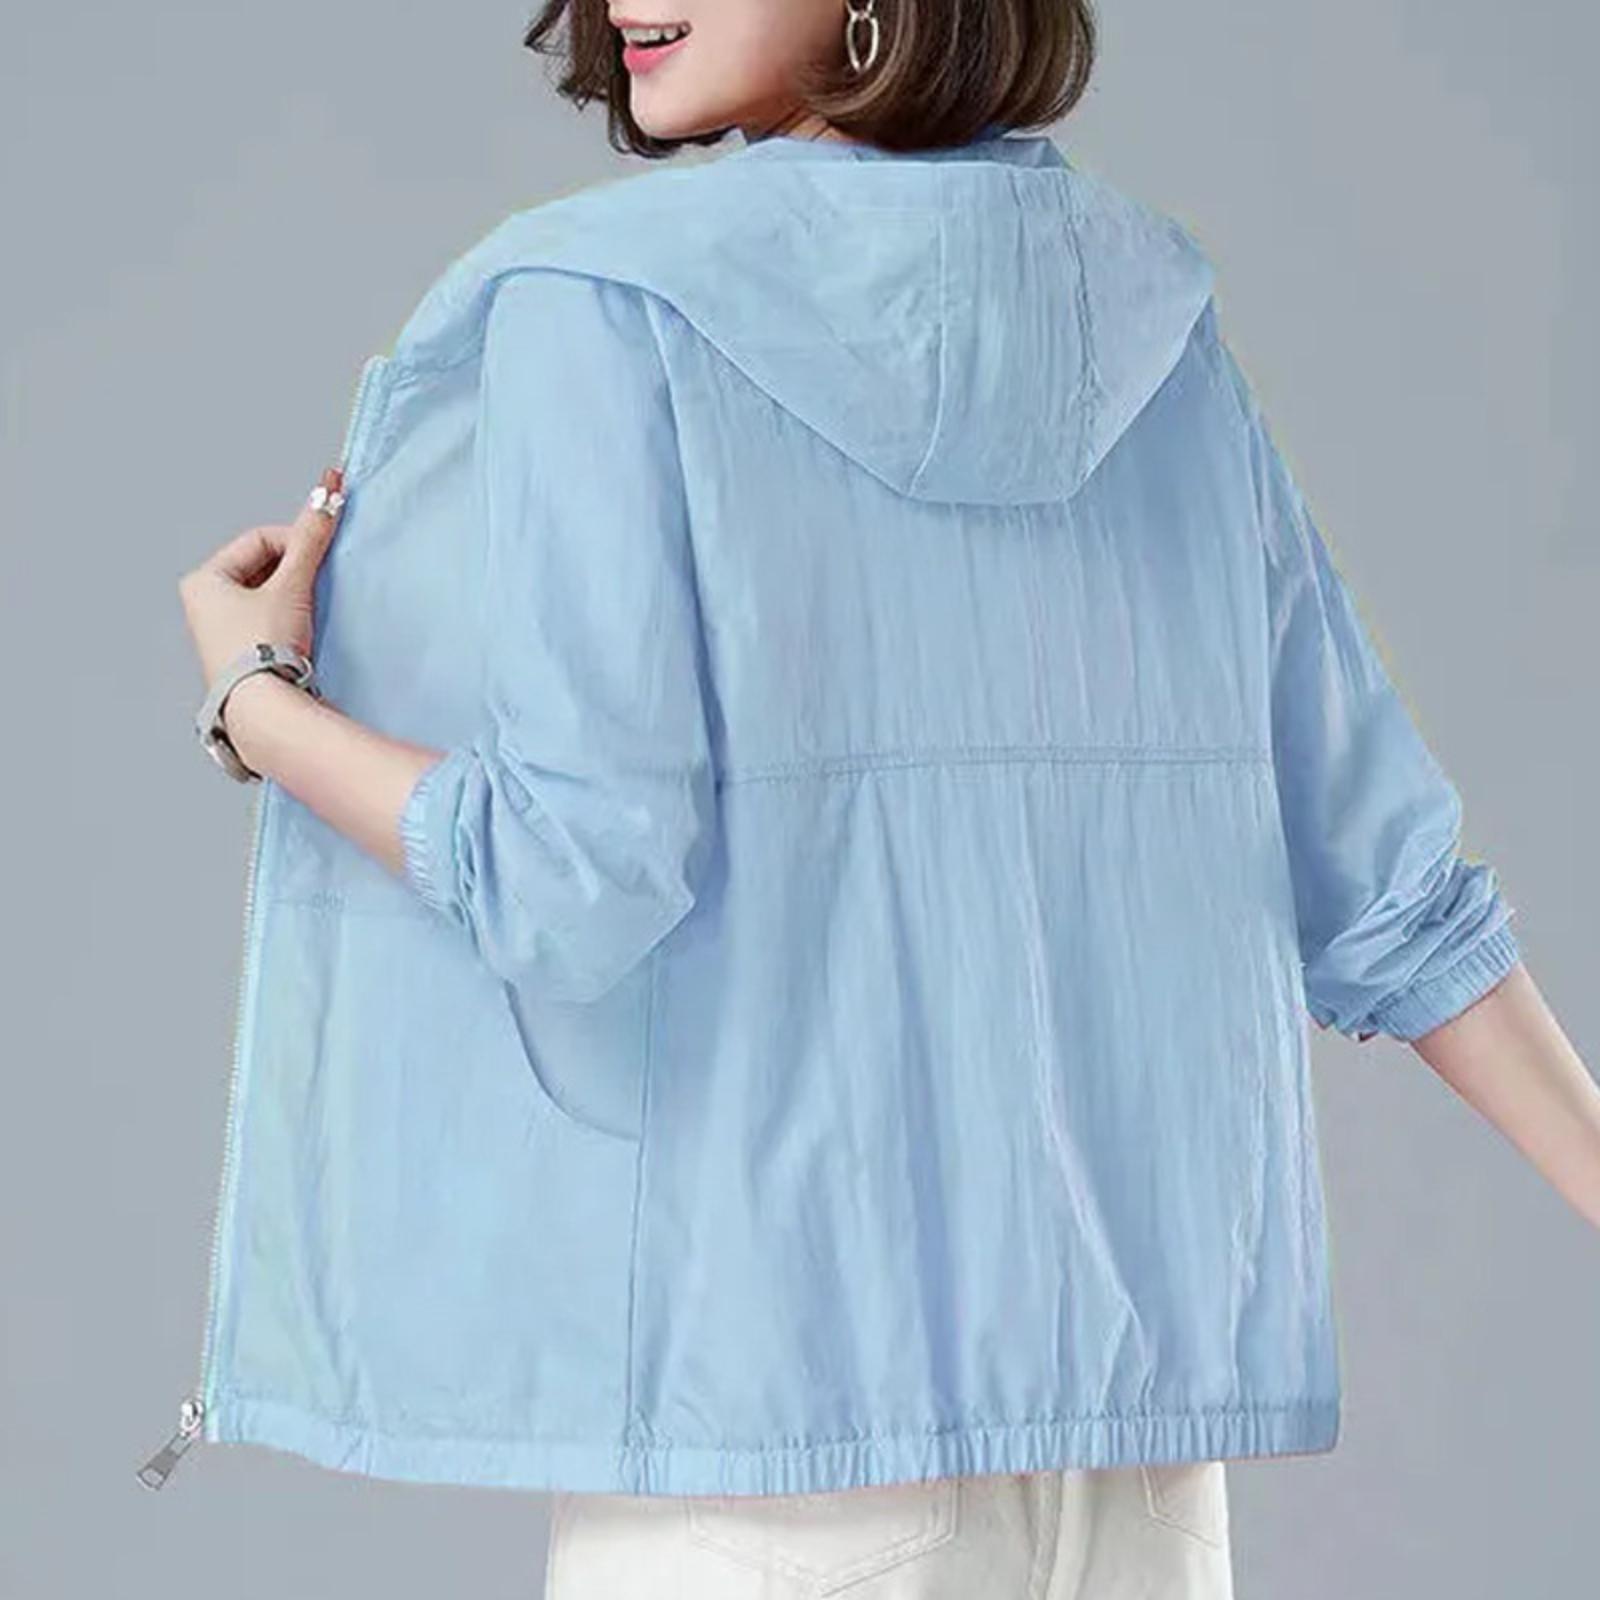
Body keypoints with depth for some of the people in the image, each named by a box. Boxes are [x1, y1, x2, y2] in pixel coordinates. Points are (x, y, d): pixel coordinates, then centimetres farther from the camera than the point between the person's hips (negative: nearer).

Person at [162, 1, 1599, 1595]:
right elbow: (1379, 874, 6)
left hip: (749, 1365, -5)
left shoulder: (601, 310, -9)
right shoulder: (1139, 319, 7)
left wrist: (256, 704, 1)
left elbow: (575, 880, -16)